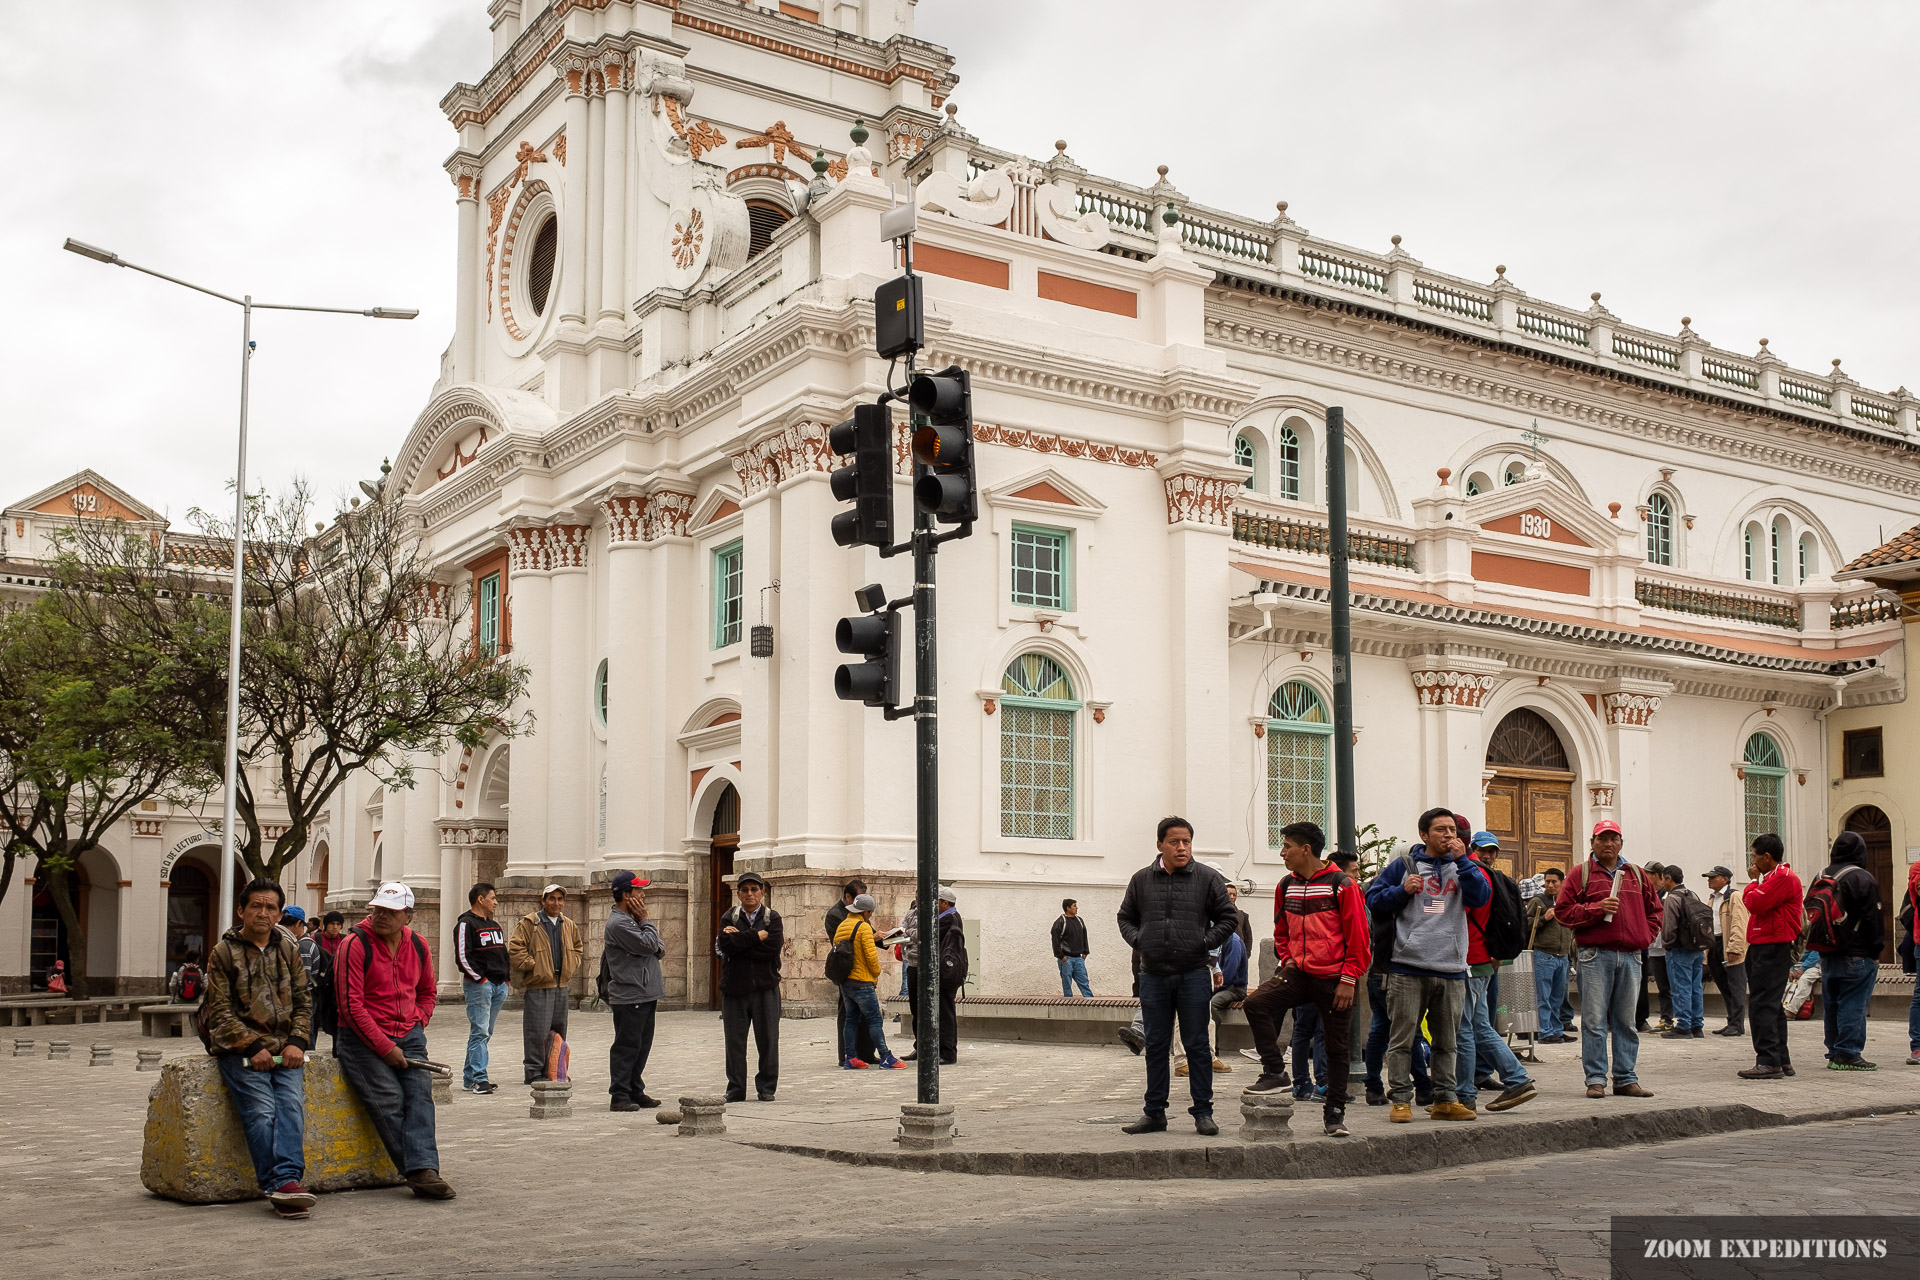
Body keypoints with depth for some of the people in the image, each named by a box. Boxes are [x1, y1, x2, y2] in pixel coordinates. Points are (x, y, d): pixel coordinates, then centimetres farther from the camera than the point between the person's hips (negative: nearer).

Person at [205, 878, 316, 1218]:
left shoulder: (289, 949, 15)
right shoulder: (224, 952, 3)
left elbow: (303, 1000, 15)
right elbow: (219, 1011, -2)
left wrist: (297, 1042, -3)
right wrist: (253, 1047, -12)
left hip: (285, 1049, 3)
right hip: (240, 1050, -3)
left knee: (291, 1106, -22)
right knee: (261, 1112, -22)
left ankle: (287, 1180, -32)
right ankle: (280, 1188, -25)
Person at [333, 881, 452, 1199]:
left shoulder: (417, 946, 9)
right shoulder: (355, 944, -9)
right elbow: (351, 1005, -13)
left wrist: (417, 1024, 6)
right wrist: (385, 1048, -14)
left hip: (408, 1037, 5)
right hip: (363, 1038, -4)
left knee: (420, 1092, -16)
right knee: (389, 1098, -19)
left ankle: (423, 1170, -27)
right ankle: (421, 1170, -16)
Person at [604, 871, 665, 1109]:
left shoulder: (632, 918, 18)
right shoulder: (618, 923, -15)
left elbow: (659, 948, 18)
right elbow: (649, 944, -19)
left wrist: (656, 947, -5)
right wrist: (645, 921, -5)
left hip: (645, 995, 10)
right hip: (629, 997, -10)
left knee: (642, 1046, 13)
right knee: (626, 1047, -6)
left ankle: (635, 1092, 21)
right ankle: (620, 1096, -2)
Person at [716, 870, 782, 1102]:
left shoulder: (772, 917, 5)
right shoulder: (730, 917, 7)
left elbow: (773, 947, -12)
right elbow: (725, 944, -12)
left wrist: (740, 940, -11)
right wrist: (756, 936, -14)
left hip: (765, 987, -1)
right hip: (735, 987, 1)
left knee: (768, 1039, 2)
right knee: (735, 1040, 3)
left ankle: (766, 1087, 13)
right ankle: (736, 1089, 12)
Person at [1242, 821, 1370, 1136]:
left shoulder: (1341, 884, -9)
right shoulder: (1286, 886, 9)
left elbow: (1358, 936, -8)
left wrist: (1348, 979, -11)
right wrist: (1287, 959, 8)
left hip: (1335, 978, -4)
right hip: (1298, 973, 5)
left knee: (1337, 1046, 5)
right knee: (1256, 1003, -19)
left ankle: (1335, 1111, 18)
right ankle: (1274, 1072, -9)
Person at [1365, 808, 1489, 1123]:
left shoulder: (1462, 866, 13)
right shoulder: (1403, 865, 6)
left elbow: (1482, 897, -4)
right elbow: (1373, 900, 6)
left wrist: (1462, 859, -8)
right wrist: (1402, 890, -10)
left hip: (1451, 969, 3)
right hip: (1409, 967, -3)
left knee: (1448, 1041, 11)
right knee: (1402, 1038, -2)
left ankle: (1445, 1100, 20)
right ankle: (1400, 1100, 5)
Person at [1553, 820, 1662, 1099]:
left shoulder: (1636, 875, 16)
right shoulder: (1581, 874, 4)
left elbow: (1654, 910, 23)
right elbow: (1563, 910, -1)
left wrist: (1644, 937, 8)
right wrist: (1597, 908, -13)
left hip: (1630, 956, 4)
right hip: (1595, 955, -4)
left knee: (1627, 1022, 8)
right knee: (1594, 1020, -5)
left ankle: (1626, 1079, 13)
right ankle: (1595, 1080, -2)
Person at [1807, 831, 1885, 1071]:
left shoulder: (1820, 878, 13)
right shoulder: (1863, 879, -9)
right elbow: (1872, 918, -10)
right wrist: (1876, 951, -3)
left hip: (1825, 953, 7)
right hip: (1856, 956, -7)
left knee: (1832, 1005, 11)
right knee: (1853, 1005, -5)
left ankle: (1834, 1054, 15)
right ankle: (1848, 1054, -7)